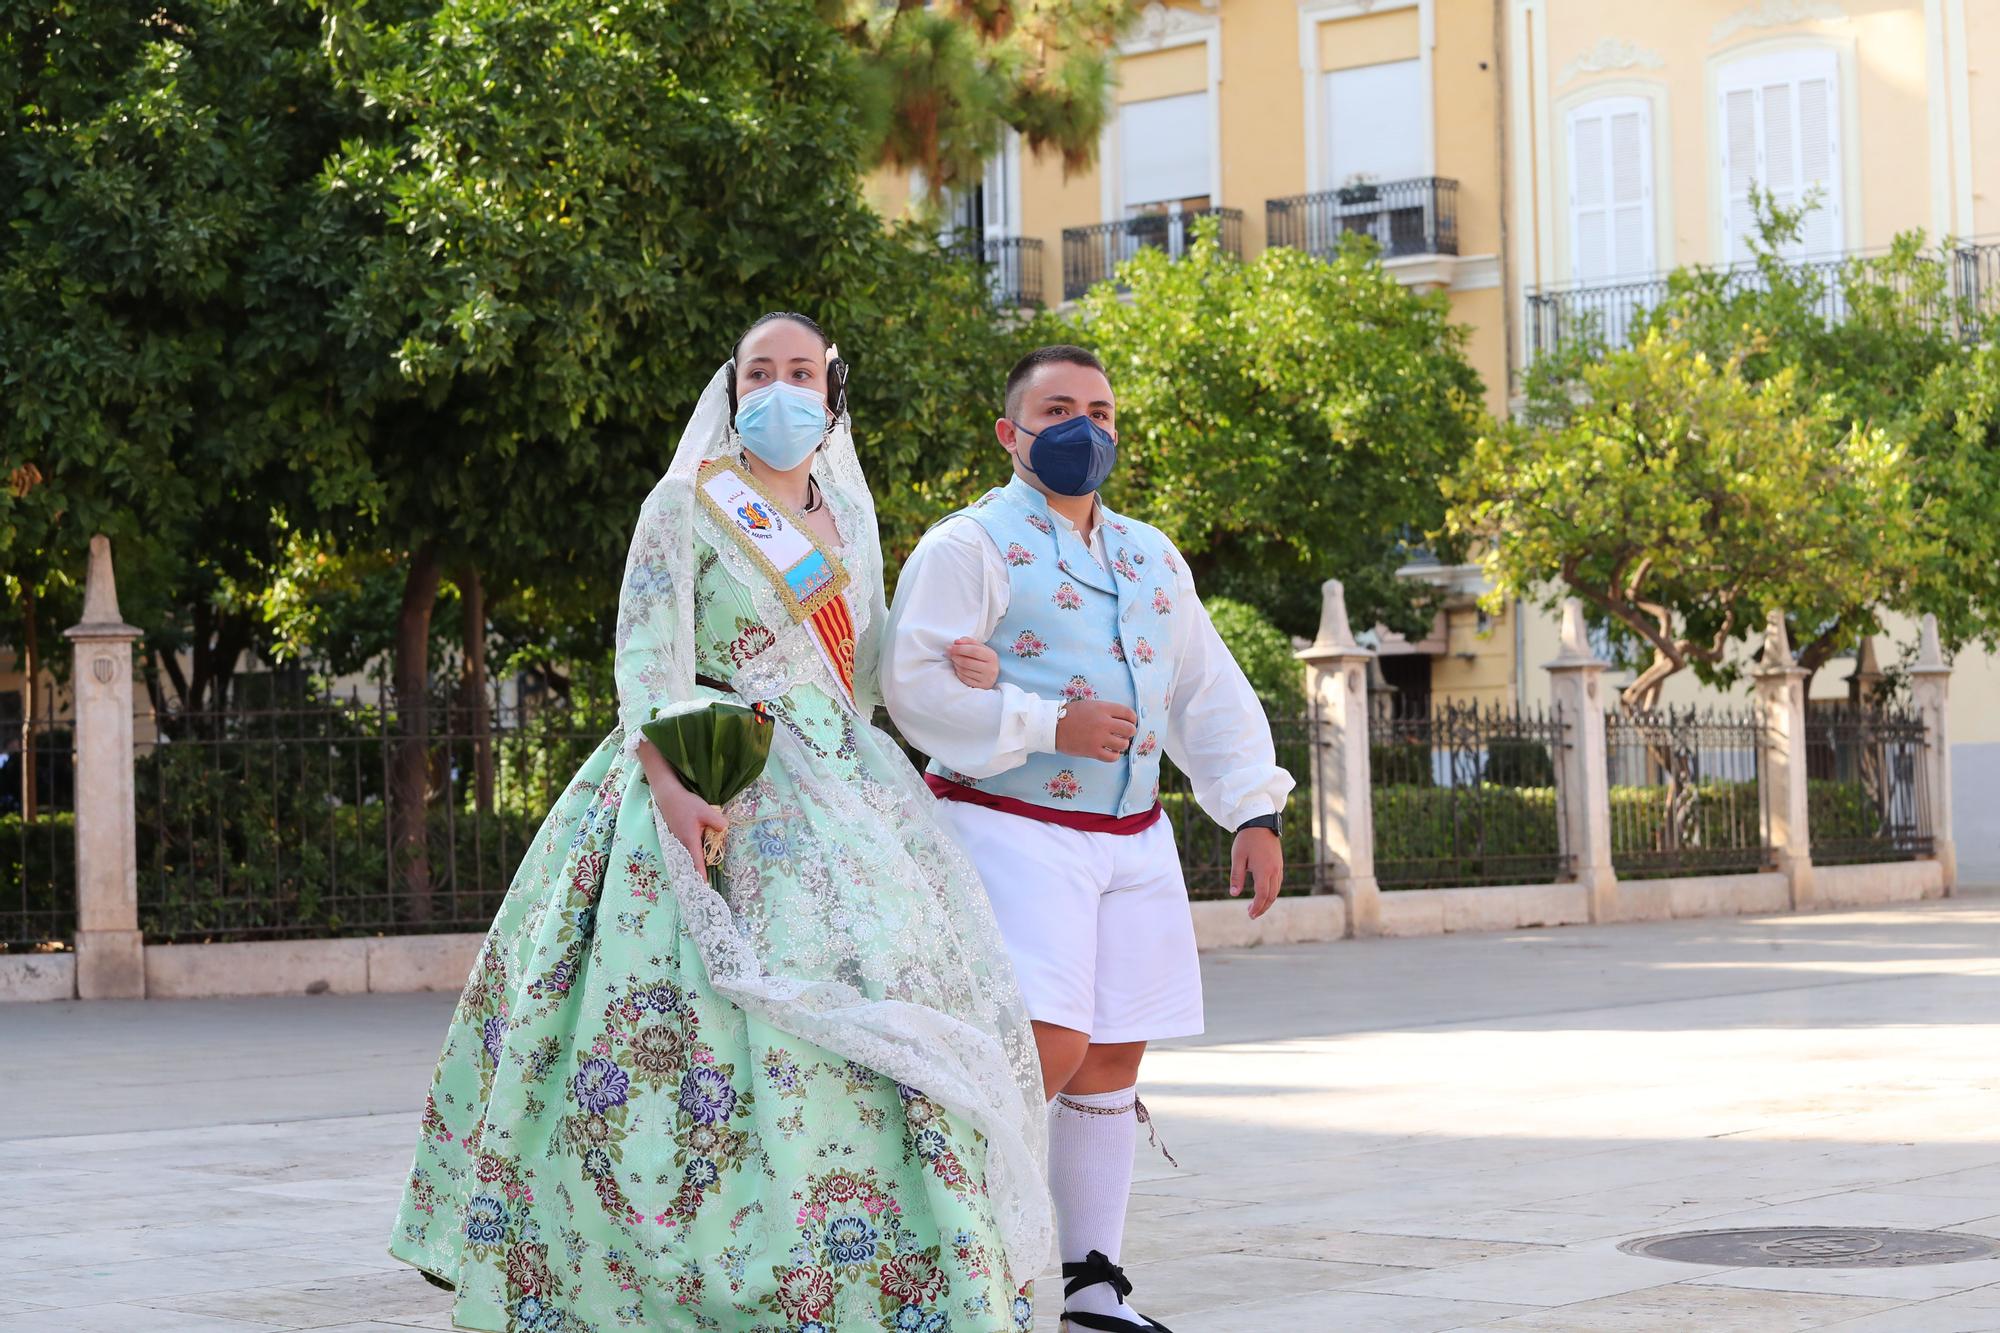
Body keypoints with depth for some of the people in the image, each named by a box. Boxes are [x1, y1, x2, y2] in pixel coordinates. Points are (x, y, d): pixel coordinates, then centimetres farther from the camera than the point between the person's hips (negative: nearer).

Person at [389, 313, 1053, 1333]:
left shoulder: (849, 515, 18)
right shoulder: (687, 506, 1)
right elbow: (645, 663, -8)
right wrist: (670, 788, -22)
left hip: (836, 786, 6)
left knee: (871, 971, -7)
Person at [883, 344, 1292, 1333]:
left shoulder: (1150, 557, 18)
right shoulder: (968, 546, -4)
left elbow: (1208, 693, 20)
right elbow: (916, 690, -14)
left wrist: (1253, 813, 9)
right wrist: (1048, 726, -19)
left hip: (1132, 842, 7)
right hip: (1016, 833, -7)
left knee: (1110, 1062, 8)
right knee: (1047, 1049, -18)